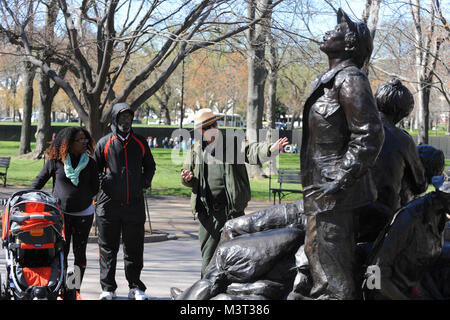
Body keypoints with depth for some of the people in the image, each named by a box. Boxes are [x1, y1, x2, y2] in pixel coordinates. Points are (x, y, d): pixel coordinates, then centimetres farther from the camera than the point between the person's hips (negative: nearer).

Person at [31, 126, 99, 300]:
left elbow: (94, 188, 10)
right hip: (60, 213, -2)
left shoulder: (90, 163, 2)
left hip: (84, 214, 2)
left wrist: (80, 199, 2)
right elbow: (38, 182, 7)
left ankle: (76, 289, 17)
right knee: (61, 251, -2)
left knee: (79, 253, 5)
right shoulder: (55, 161, -3)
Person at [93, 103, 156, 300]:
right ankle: (108, 288, 11)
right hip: (109, 202, -1)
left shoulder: (140, 143, 10)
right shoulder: (105, 143, 4)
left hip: (134, 203, 1)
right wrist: (99, 184, -3)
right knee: (108, 248, 3)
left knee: (134, 248, 5)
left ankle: (135, 287, 13)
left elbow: (150, 165, 23)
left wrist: (145, 180, 8)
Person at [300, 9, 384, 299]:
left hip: (337, 195, -11)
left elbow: (369, 136, -20)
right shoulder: (330, 82, 17)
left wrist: (340, 181, -21)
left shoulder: (350, 80, -14)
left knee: (334, 280, -7)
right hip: (323, 192, 11)